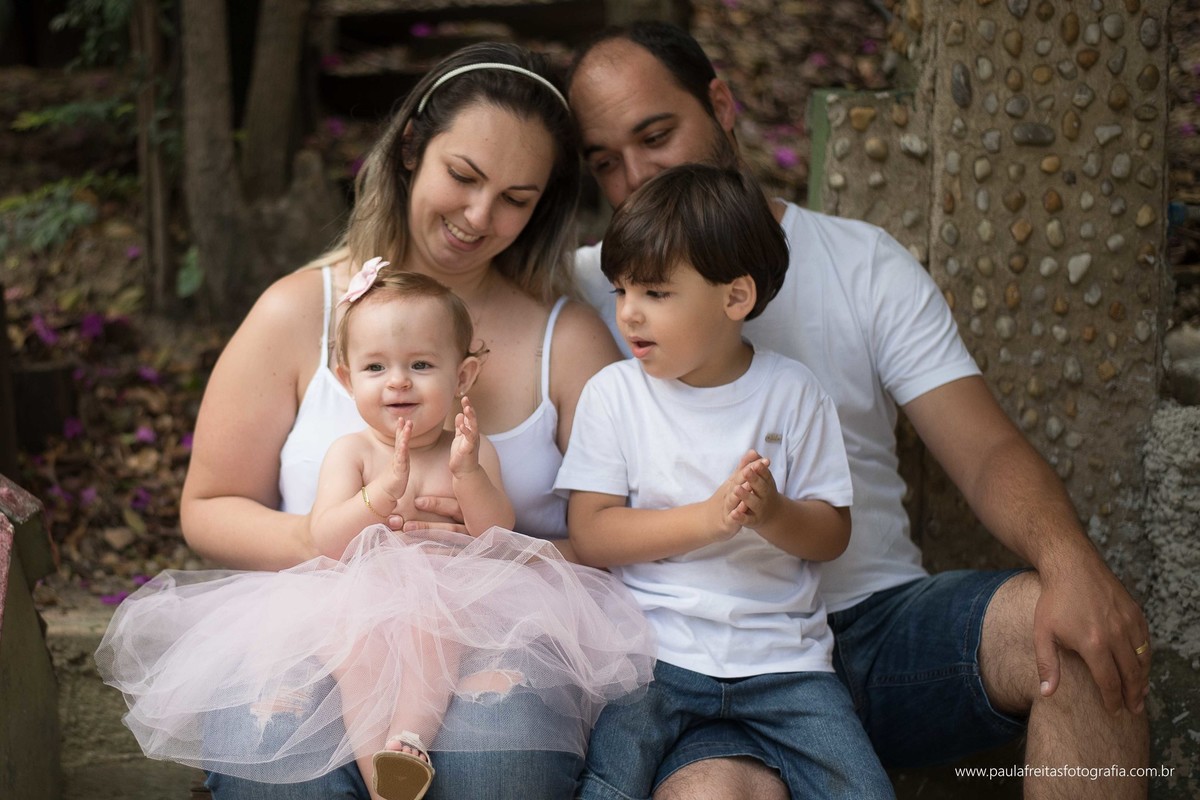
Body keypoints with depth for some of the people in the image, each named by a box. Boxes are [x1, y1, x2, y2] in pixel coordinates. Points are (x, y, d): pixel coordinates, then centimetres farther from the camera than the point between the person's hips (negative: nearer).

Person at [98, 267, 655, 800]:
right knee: (353, 625, -32)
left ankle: (410, 739, -43)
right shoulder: (351, 452, 6)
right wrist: (385, 489, -24)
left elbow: (498, 536, -4)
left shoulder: (473, 451, 8)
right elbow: (327, 539, -9)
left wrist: (467, 474, -22)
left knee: (436, 612, -33)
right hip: (359, 595, 0)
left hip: (452, 594, 0)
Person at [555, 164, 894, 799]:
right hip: (653, 646, -1)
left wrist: (773, 513, -19)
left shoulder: (791, 392, 3)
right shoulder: (613, 392, 1)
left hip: (781, 654, 1)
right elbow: (589, 537, -6)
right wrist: (710, 516, -18)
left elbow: (833, 534, 4)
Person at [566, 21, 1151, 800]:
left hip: (883, 622, 3)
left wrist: (1070, 559, -22)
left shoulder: (865, 263, 9)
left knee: (1091, 634, -25)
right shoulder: (585, 287, 6)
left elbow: (987, 450, -1)